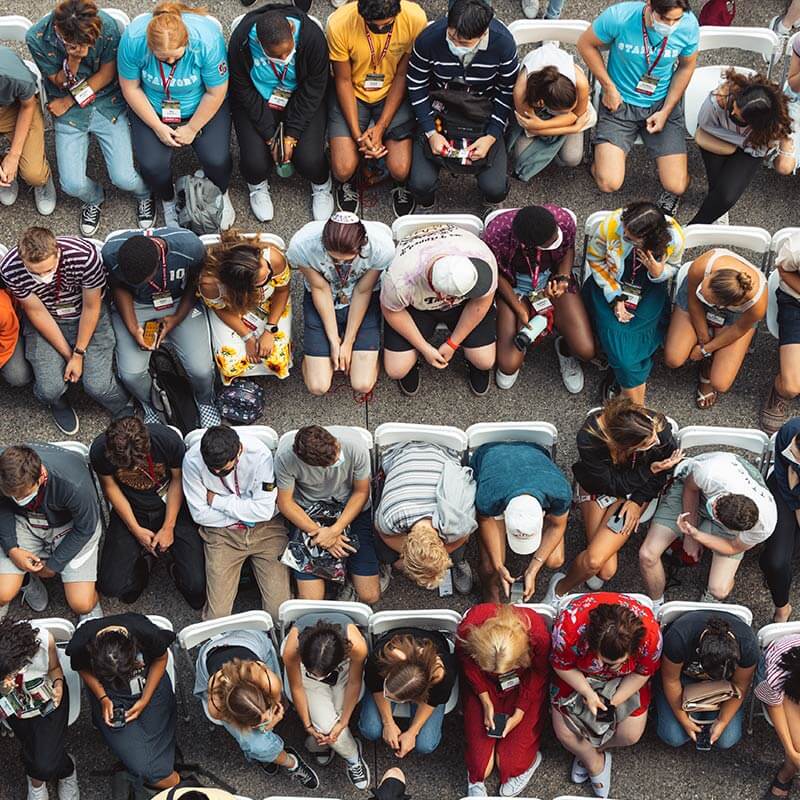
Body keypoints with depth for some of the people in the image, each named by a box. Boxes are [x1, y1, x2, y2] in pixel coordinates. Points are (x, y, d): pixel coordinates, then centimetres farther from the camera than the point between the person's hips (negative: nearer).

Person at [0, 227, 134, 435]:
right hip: (45, 321, 1)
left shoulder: (85, 255, -32)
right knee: (50, 389, -16)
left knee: (98, 385, -15)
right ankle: (58, 402, 24)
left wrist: (79, 354, -10)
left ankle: (125, 411, 20)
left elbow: (91, 307, -15)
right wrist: (68, 355, -10)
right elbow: (37, 312, -13)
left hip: (87, 317, -1)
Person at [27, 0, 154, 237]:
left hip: (108, 103, 0)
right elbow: (61, 83, -8)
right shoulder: (37, 38, -21)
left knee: (123, 178, -11)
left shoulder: (107, 26, -22)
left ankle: (144, 194, 27)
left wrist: (70, 101, -8)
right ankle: (94, 199, 27)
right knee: (72, 185, -11)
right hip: (67, 110, 1)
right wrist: (73, 60, -30)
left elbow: (107, 74, -6)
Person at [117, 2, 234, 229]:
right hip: (152, 108, 1)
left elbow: (216, 93, -17)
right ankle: (168, 201, 18)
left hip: (201, 107, -1)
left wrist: (192, 129, -10)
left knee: (216, 159, -19)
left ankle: (220, 194, 19)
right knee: (152, 164, -18)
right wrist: (158, 127, -13)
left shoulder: (207, 39, -32)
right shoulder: (133, 39, -28)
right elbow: (130, 87, -12)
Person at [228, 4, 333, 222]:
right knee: (255, 161, -19)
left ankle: (321, 187, 20)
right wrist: (270, 136, -17)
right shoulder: (241, 41, -28)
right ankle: (257, 187, 20)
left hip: (301, 100, 0)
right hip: (256, 101, 0)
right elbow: (244, 91, -15)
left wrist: (292, 134, -18)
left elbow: (313, 89, -16)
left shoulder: (312, 36, -29)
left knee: (309, 160, -19)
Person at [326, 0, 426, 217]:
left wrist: (381, 127, -16)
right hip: (351, 93, 0)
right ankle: (348, 183, 22)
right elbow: (343, 80, -12)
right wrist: (357, 134, -17)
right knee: (343, 170, -16)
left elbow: (402, 75, -11)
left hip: (393, 93, 1)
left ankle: (401, 186, 23)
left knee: (400, 170, -15)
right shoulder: (339, 24, -26)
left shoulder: (415, 18, -24)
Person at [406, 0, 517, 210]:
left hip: (484, 116, 0)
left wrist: (491, 136, -14)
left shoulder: (503, 43, -23)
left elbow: (507, 92, -6)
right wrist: (431, 132, -14)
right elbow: (416, 87, -7)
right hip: (438, 112, 0)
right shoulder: (429, 39, -23)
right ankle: (425, 208, 21)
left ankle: (491, 207, 23)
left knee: (495, 188, -16)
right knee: (421, 183, -17)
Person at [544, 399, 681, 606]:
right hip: (598, 485, -1)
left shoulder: (659, 428, -32)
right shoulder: (589, 438, -37)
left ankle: (561, 588, 16)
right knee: (606, 570, -13)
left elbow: (665, 473, -8)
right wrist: (649, 470, -30)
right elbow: (612, 484, -21)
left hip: (635, 491, 1)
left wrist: (638, 501, -13)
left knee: (596, 560, -19)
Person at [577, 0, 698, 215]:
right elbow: (586, 44, -6)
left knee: (677, 187, -10)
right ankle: (612, 153, 19)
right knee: (609, 183, -17)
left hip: (663, 102, 1)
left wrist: (666, 111, -5)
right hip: (620, 101, -1)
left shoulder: (689, 25, -18)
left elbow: (686, 66, 1)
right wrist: (609, 87, -8)